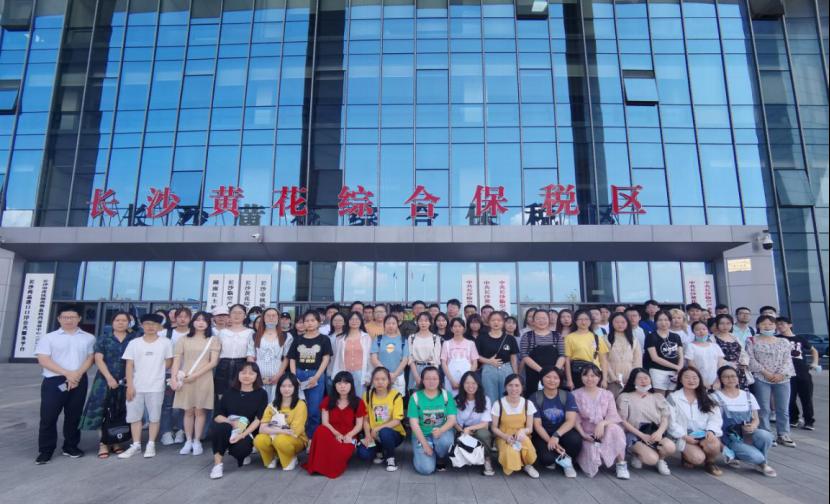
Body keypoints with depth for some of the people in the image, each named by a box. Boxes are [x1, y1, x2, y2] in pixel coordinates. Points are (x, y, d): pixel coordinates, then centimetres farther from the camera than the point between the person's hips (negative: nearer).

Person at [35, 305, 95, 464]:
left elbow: (90, 358, 3)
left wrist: (77, 374, -14)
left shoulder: (88, 338, 8)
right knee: (48, 416, -1)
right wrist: (67, 374, -15)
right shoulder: (48, 337, 3)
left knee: (74, 416, 9)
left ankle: (71, 446, 21)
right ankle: (45, 451, 12)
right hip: (54, 381, -1)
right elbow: (43, 360, -6)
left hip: (79, 381, 2)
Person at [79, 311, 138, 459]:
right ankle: (103, 443, 6)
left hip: (125, 381, 1)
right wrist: (109, 378, -12)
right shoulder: (103, 338, 4)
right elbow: (98, 359, -3)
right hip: (105, 380, -1)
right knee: (103, 411, -3)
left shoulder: (134, 339, 5)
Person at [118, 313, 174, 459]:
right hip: (136, 386, 2)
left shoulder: (165, 342, -2)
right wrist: (129, 385, -5)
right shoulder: (134, 343, 1)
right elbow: (129, 365, 0)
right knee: (134, 416, 9)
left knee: (154, 417, 5)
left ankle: (151, 445, 18)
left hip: (156, 387, -2)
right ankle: (136, 445, 22)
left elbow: (169, 362, 5)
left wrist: (156, 372, -2)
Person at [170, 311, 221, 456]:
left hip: (204, 379, -1)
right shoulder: (183, 339, 10)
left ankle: (197, 441, 11)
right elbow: (176, 360, 4)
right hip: (185, 379, 1)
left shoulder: (213, 340, 4)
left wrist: (196, 375, -11)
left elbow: (213, 362, -3)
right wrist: (173, 378, -10)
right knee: (188, 411, 5)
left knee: (200, 411, 2)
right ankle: (188, 441, 15)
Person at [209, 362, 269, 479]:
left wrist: (242, 434, -23)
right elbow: (217, 416, 1)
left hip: (249, 432, -1)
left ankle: (244, 454, 6)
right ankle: (218, 464, -16)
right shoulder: (230, 391, 6)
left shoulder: (261, 394, -1)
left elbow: (259, 419, -9)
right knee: (221, 427, -32)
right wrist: (232, 423, -19)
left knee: (240, 447, -33)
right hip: (229, 429, 2)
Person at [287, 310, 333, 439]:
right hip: (299, 375, 3)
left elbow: (326, 359, -2)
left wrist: (316, 377, -11)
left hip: (316, 376, -2)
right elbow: (292, 359, 10)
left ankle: (312, 437, 10)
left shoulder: (324, 339, 3)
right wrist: (294, 377, -3)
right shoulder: (297, 339, 10)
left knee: (314, 410, -2)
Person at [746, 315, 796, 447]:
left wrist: (781, 374, -10)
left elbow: (787, 359, 4)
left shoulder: (783, 342, 12)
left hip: (782, 379, 3)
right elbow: (750, 359, -5)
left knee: (783, 409, 8)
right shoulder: (753, 341, 2)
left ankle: (783, 435, 19)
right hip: (761, 378, -3)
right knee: (764, 409, 0)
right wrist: (764, 372, -13)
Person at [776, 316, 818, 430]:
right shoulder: (777, 339, 5)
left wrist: (815, 363, 14)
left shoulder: (800, 338, 13)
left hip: (803, 372, 2)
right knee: (790, 398, 1)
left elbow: (814, 350, 27)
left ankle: (809, 421, 16)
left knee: (806, 398, 4)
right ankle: (793, 419, 17)